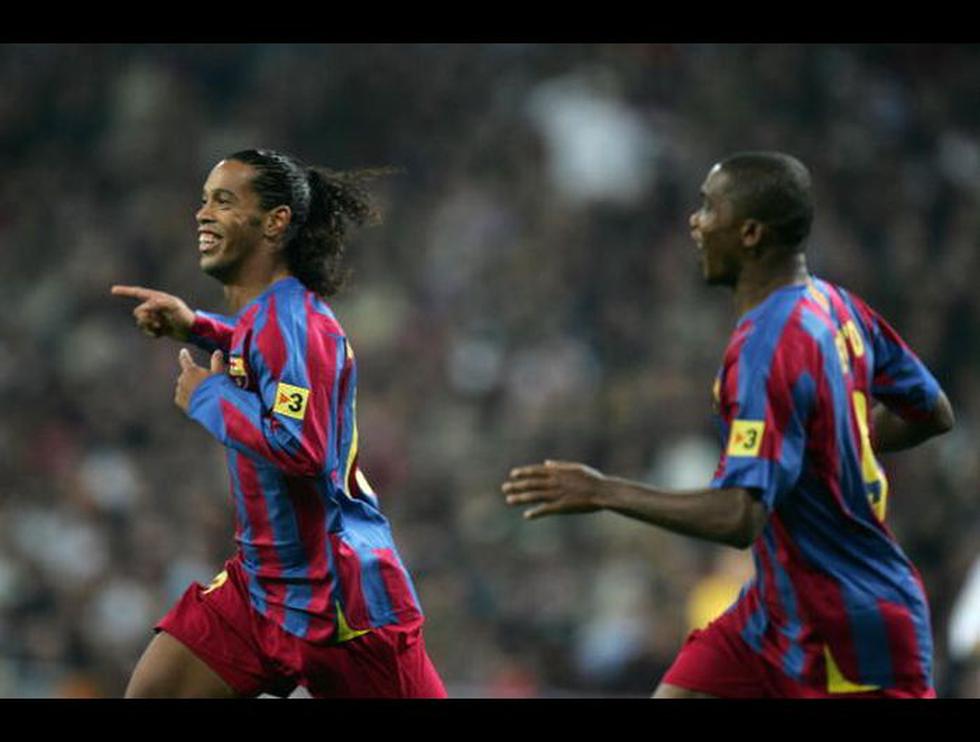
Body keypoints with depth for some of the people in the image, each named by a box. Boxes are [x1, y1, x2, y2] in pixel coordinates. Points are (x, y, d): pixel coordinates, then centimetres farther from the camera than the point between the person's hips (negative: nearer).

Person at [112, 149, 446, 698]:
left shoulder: (292, 319, -19)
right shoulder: (261, 313, 8)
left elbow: (301, 447, -31)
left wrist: (209, 398, -17)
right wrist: (194, 326, 17)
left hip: (341, 600, -9)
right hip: (261, 585, 9)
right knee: (149, 692, -2)